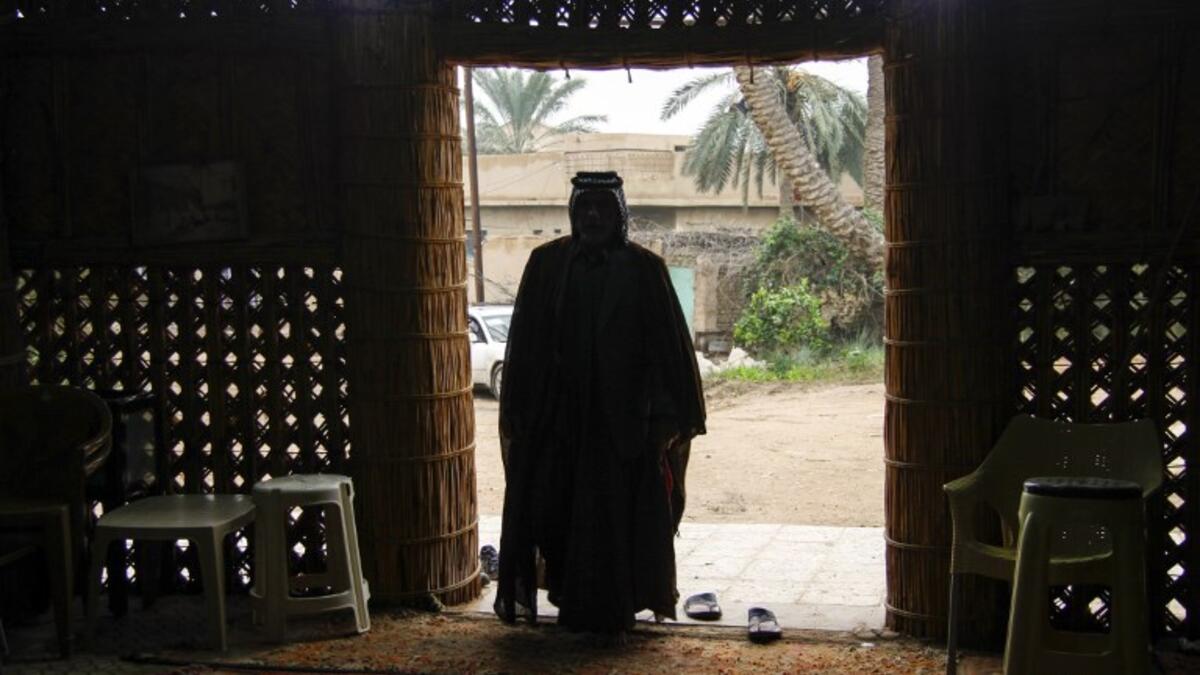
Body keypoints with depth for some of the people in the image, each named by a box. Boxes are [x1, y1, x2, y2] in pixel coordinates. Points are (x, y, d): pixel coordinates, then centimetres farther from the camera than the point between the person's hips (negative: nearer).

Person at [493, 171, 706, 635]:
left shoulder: (643, 269, -1)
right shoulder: (547, 263, 3)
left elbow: (667, 346, -1)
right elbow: (525, 346, 4)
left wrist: (664, 416, -6)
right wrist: (520, 414, 1)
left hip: (623, 415, -1)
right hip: (558, 414, 2)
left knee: (619, 512, 2)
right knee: (559, 507, 5)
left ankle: (612, 606, 15)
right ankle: (572, 598, 21)